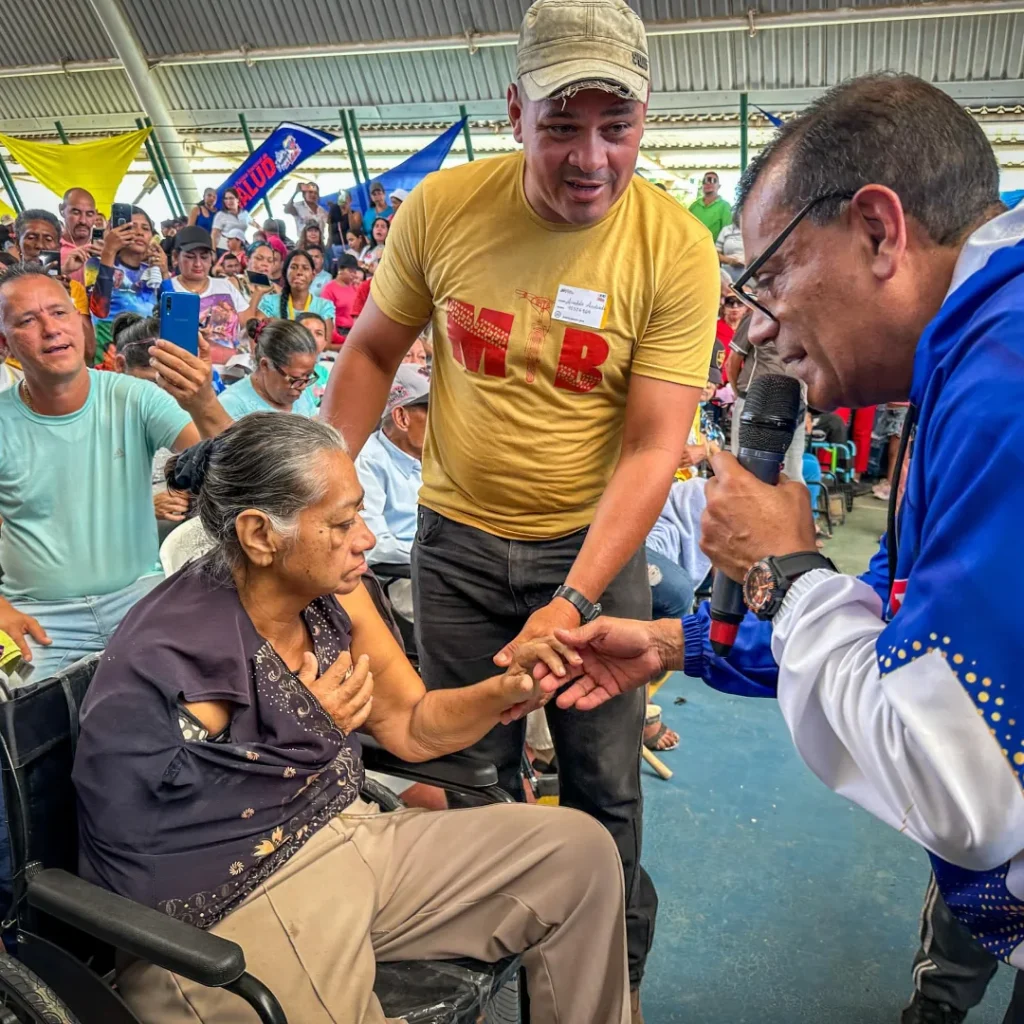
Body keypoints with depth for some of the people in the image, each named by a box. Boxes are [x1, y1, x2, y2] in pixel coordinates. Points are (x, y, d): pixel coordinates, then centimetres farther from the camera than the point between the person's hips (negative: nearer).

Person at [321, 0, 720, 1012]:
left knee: (603, 791, 12)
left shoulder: (677, 249, -16)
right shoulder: (442, 207, -10)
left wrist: (574, 602, -26)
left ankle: (618, 977, 40)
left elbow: (653, 446, -18)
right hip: (456, 541, 2)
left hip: (596, 545, -1)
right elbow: (371, 353, 4)